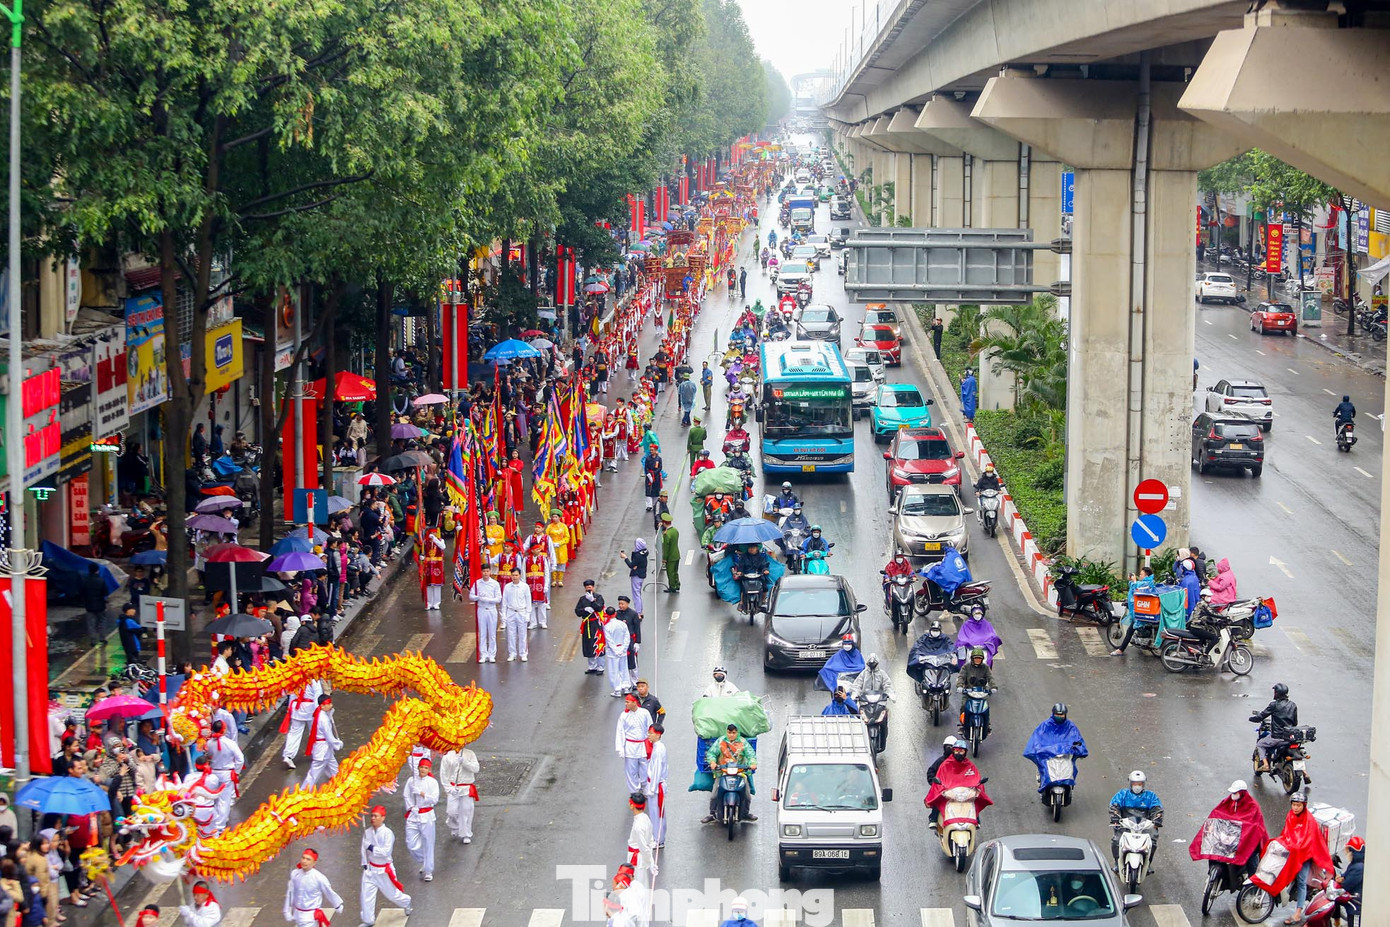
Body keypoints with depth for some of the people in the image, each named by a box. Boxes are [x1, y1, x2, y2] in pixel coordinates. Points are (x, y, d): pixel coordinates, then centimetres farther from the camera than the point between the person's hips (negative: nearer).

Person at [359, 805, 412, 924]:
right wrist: (365, 864, -2)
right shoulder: (367, 832, -3)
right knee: (366, 894, 0)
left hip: (384, 869, -4)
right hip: (370, 869, 4)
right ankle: (368, 920, 11)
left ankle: (406, 902, 43)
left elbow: (386, 852, -23)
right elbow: (364, 849, 4)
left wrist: (372, 848, -22)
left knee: (391, 893, 12)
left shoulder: (387, 833, -19)